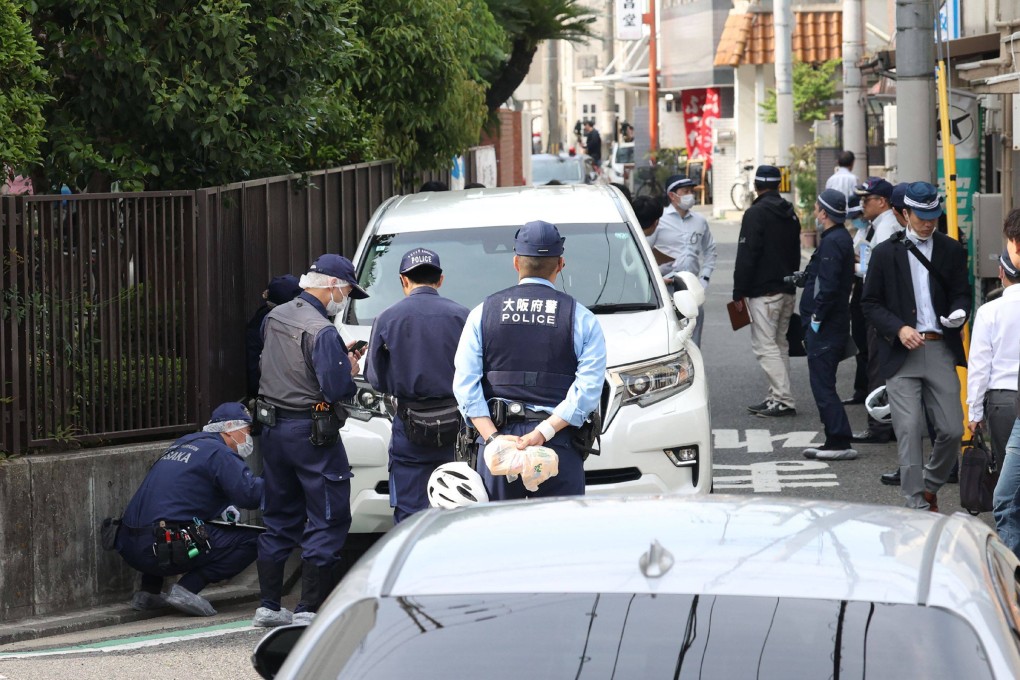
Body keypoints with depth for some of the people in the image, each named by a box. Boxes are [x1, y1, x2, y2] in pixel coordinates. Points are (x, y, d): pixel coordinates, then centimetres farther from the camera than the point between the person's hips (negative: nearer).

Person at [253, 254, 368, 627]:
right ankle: (309, 609, -3)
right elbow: (335, 389, -22)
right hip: (311, 433, -8)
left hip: (273, 428, 8)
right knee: (328, 520, -1)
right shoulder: (322, 332, -19)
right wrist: (350, 371, -1)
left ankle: (269, 605, 19)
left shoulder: (274, 318, 8)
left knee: (279, 519, 16)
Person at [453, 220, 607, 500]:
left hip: (499, 438, 1)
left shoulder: (483, 313, 10)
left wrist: (492, 437, -7)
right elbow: (589, 388, -7)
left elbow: (465, 384, 0)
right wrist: (544, 432, -11)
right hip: (559, 446, -1)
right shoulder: (581, 318, 6)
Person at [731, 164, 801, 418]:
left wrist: (739, 291, -11)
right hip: (788, 291, 9)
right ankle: (777, 397, 17)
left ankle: (783, 400, -15)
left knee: (765, 346, -9)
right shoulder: (790, 214, 15)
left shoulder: (756, 213, -12)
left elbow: (746, 255, -15)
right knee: (779, 344, 15)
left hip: (763, 292, -9)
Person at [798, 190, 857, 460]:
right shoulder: (841, 238, 15)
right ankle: (836, 441, 19)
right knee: (824, 385, 15)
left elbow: (828, 286, -23)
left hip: (824, 327, -10)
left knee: (823, 386, -8)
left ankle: (840, 443, -9)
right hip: (834, 325, 10)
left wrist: (816, 318, -19)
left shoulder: (832, 242, -17)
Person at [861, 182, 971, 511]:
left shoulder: (952, 250, 10)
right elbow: (870, 302, 4)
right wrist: (899, 329, -11)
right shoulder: (885, 253, 4)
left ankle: (930, 486, 25)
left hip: (941, 350, 2)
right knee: (909, 431, -7)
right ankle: (917, 505, -1)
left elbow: (961, 294, 11)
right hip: (901, 352, -2)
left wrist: (958, 313, -13)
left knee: (952, 430, 0)